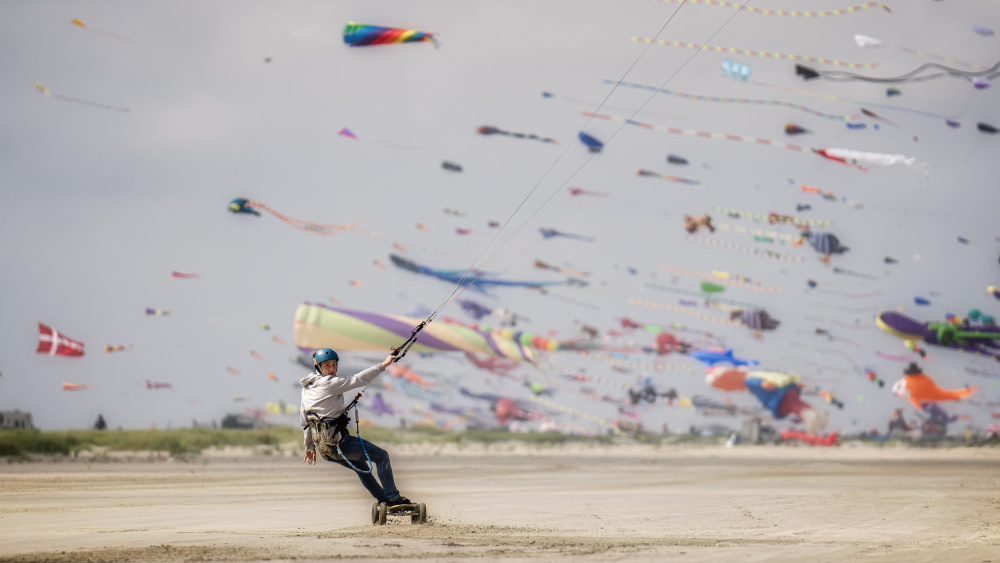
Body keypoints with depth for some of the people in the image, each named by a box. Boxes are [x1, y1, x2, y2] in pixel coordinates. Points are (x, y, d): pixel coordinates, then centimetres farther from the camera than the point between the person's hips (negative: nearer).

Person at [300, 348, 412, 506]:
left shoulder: (306, 388, 14)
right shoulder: (329, 383, -13)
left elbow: (304, 420, 21)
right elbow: (358, 380, -14)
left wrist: (310, 446, 28)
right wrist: (383, 365, -8)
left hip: (323, 446, 9)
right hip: (337, 442, -9)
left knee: (360, 465, 28)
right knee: (381, 455, -1)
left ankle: (383, 499, 35)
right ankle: (392, 498, -2)